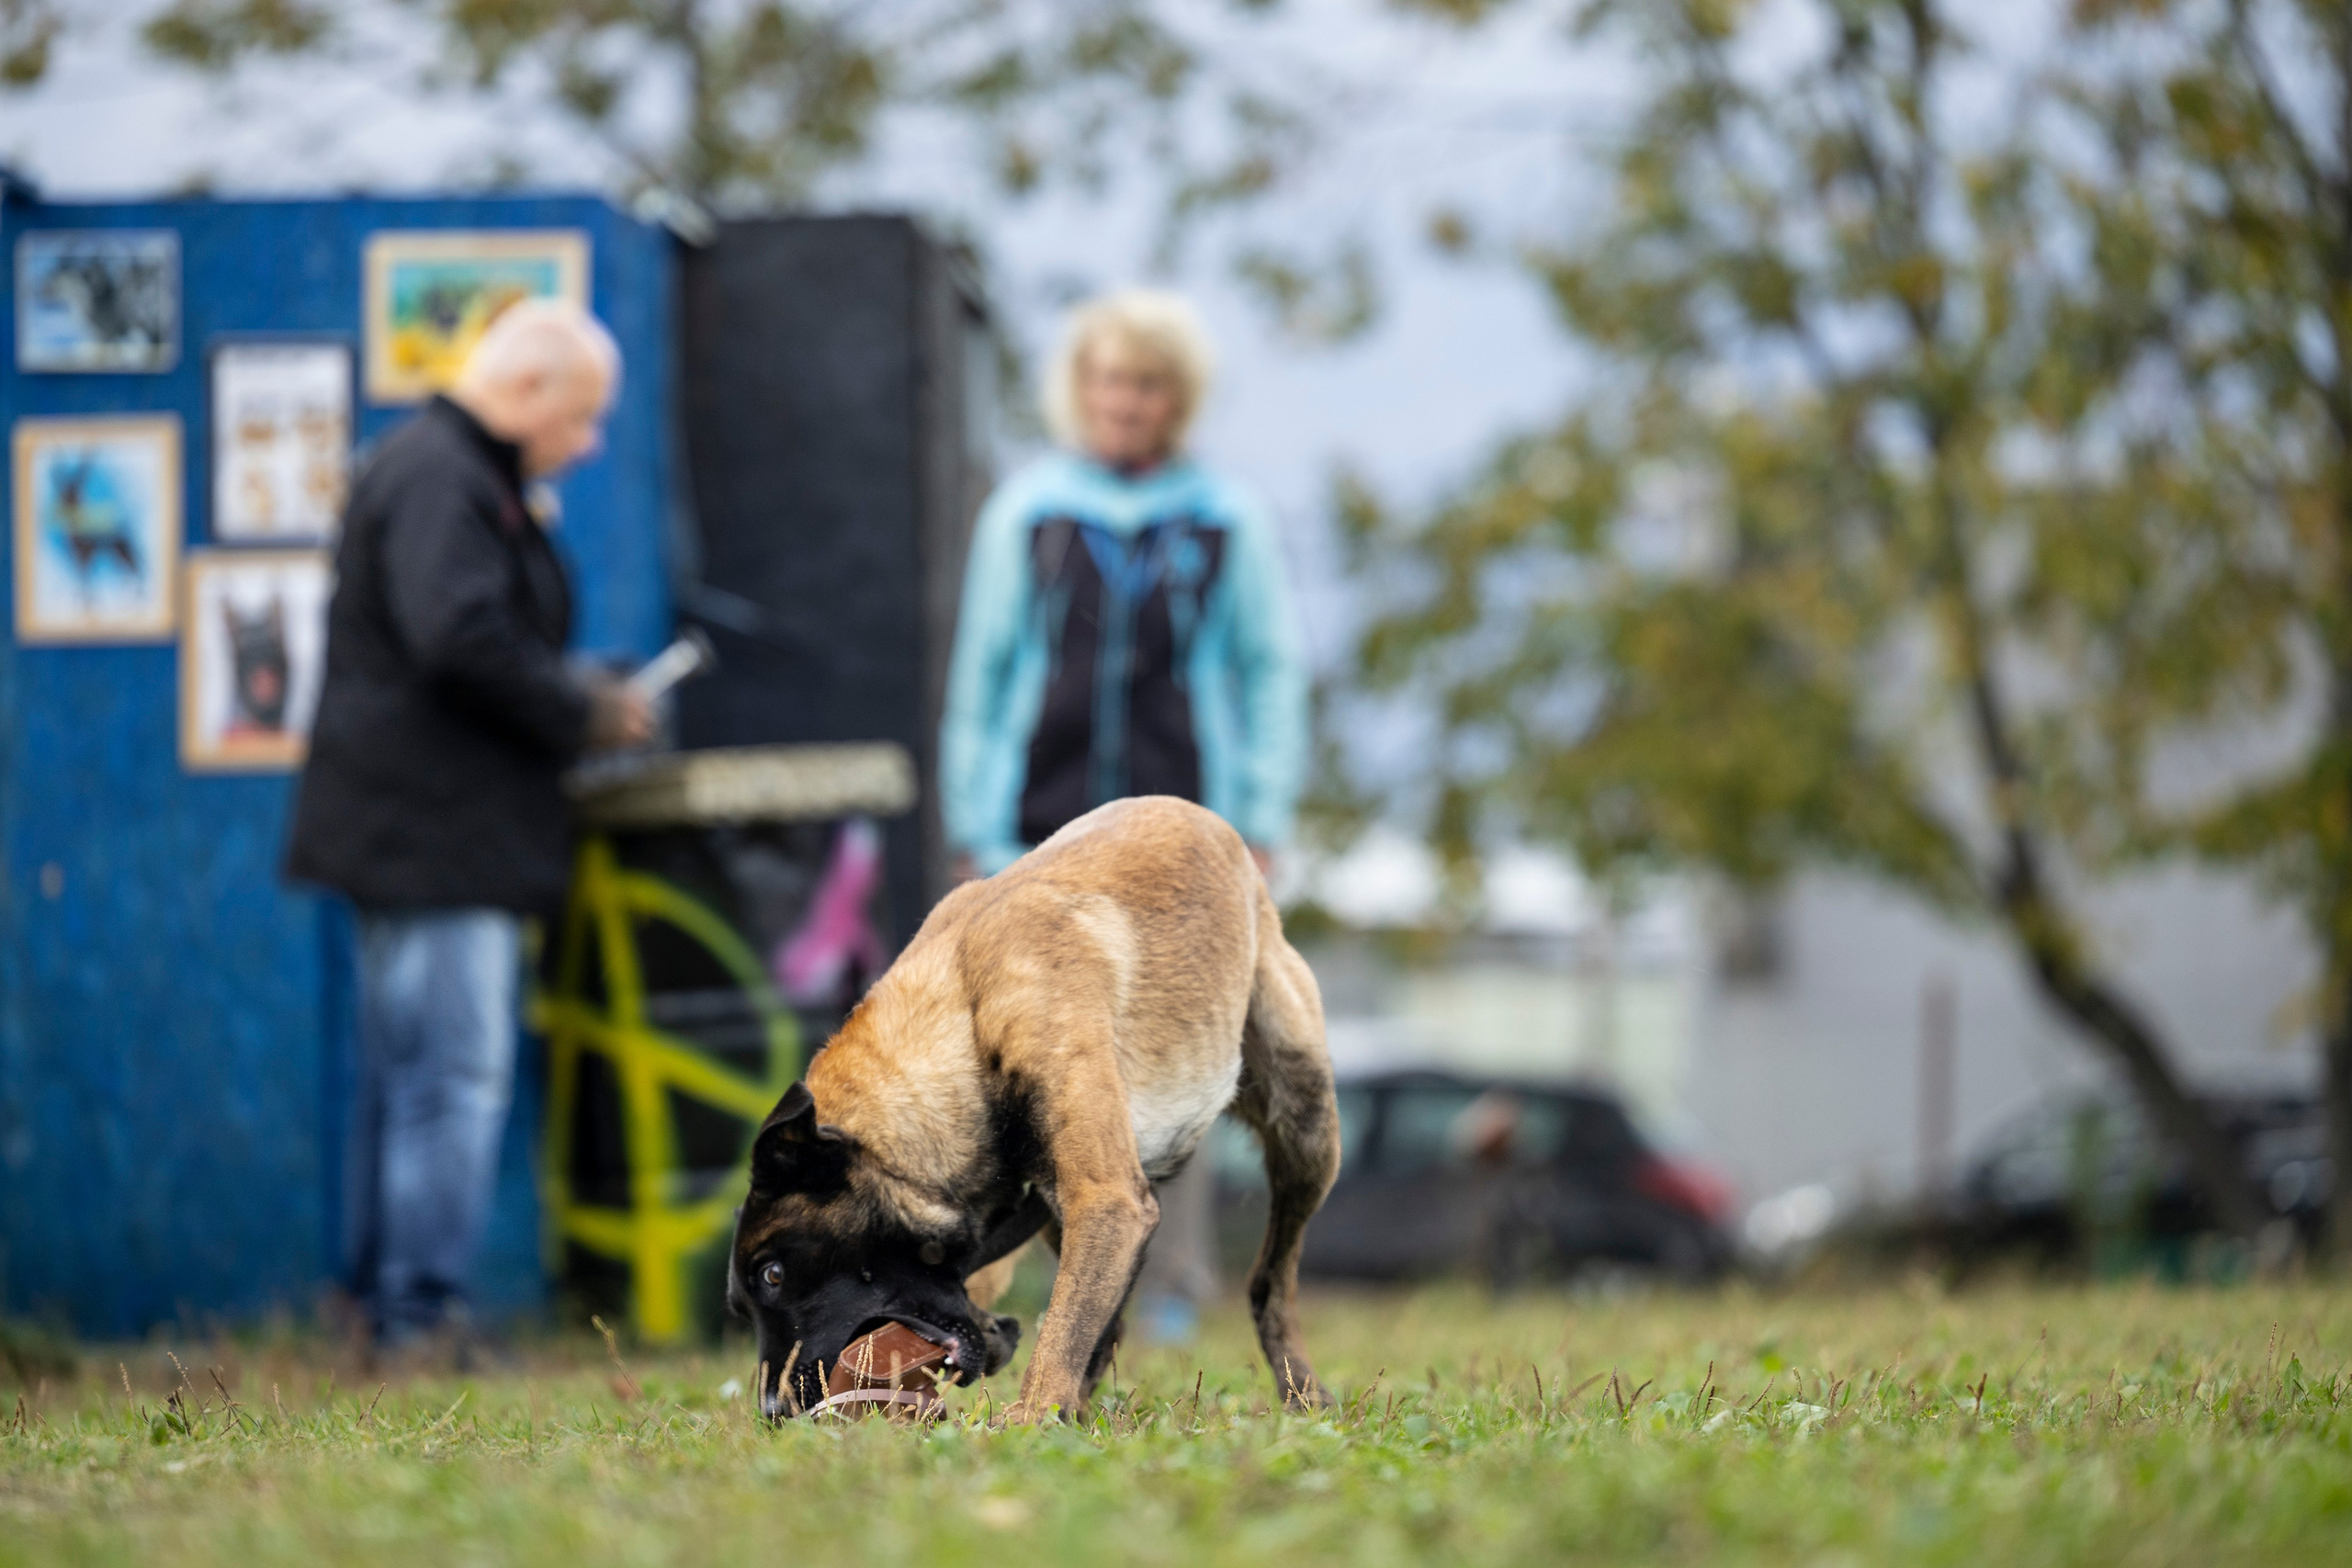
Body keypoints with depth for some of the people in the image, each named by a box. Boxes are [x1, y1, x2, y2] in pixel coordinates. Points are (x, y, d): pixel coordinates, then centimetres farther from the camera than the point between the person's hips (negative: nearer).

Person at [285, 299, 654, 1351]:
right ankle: (422, 1314, -7)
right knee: (456, 1073, -9)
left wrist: (578, 697, 13)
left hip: (414, 829, 11)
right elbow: (461, 639, -26)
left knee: (405, 1070, 14)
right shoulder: (436, 479, -14)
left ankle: (385, 1300, 20)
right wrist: (582, 714, -15)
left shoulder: (458, 474, 21)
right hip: (436, 831, -11)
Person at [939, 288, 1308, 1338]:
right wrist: (972, 829, 7)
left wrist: (1263, 821, 2)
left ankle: (1174, 1281, 4)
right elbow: (979, 674, 11)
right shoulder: (1026, 513, 8)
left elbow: (1270, 673, 9)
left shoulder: (1227, 523, 6)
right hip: (1048, 822, 1)